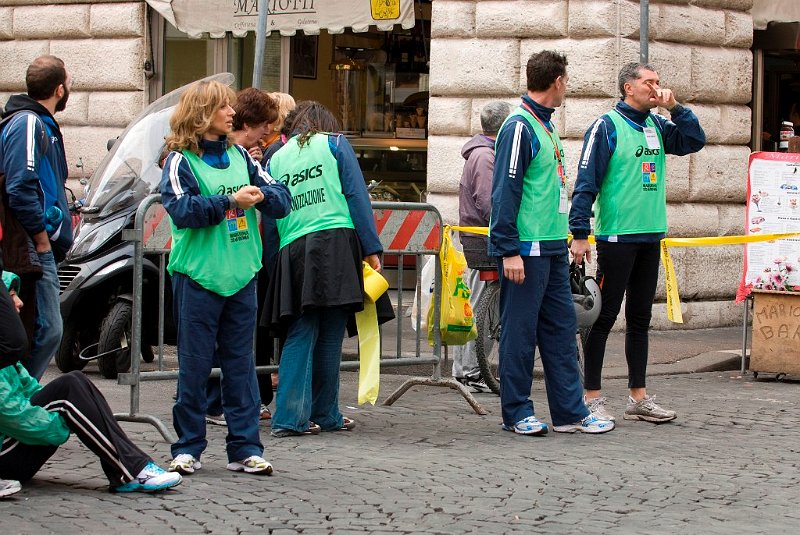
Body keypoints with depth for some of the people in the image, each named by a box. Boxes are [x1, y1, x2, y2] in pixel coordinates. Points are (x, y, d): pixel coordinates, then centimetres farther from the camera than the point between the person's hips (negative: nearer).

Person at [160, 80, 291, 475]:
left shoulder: (239, 156, 12)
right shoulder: (181, 160, -2)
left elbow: (282, 198, 6)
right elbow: (181, 209, -16)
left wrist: (262, 195, -15)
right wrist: (231, 200, -22)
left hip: (241, 275, 4)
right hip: (198, 276, -4)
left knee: (240, 364, 6)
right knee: (195, 364, 1)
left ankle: (245, 448, 9)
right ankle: (188, 447, 9)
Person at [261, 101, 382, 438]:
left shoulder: (275, 160, 20)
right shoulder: (334, 144, 11)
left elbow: (269, 221, 17)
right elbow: (356, 196, 2)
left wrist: (275, 266, 19)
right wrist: (371, 249, 0)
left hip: (292, 252, 3)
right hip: (336, 243, -3)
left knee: (300, 335, 2)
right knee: (330, 336, 1)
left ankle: (290, 418, -6)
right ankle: (325, 415, 6)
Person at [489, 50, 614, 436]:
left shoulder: (546, 126, 16)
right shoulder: (519, 127, -13)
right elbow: (505, 192, -17)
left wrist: (563, 238, 19)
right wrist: (509, 251, -20)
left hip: (553, 248, 9)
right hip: (526, 249, -9)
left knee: (561, 329, 10)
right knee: (520, 331, -2)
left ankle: (569, 411, 14)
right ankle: (516, 413, 6)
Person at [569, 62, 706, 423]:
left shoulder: (657, 127, 11)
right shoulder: (607, 127, -8)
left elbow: (695, 141, 7)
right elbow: (585, 183, -11)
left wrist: (674, 107, -3)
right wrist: (579, 234, -16)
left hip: (650, 236, 7)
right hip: (616, 237, -7)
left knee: (640, 318, 12)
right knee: (604, 317, -3)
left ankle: (639, 397, 19)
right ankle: (592, 398, 2)